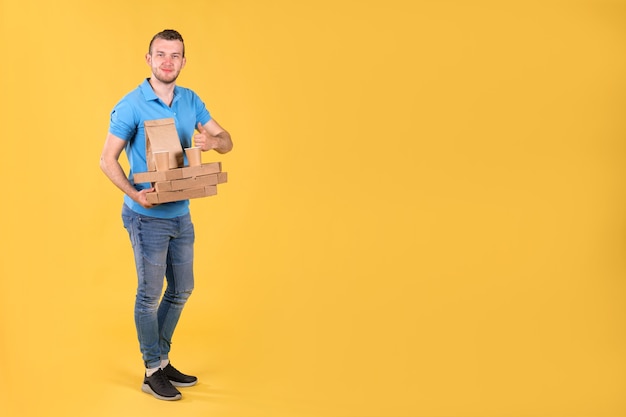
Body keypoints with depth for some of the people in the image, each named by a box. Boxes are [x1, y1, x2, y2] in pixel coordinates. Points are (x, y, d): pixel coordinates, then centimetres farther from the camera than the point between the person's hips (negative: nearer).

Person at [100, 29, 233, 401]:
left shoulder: (191, 101, 3)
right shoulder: (131, 105, -13)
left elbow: (227, 141, 4)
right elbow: (108, 159, -11)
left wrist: (213, 141, -20)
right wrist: (134, 193, -26)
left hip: (182, 214, 6)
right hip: (148, 217, -6)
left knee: (181, 290, 15)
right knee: (150, 294, 1)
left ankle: (162, 359, 32)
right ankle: (153, 372, 17)